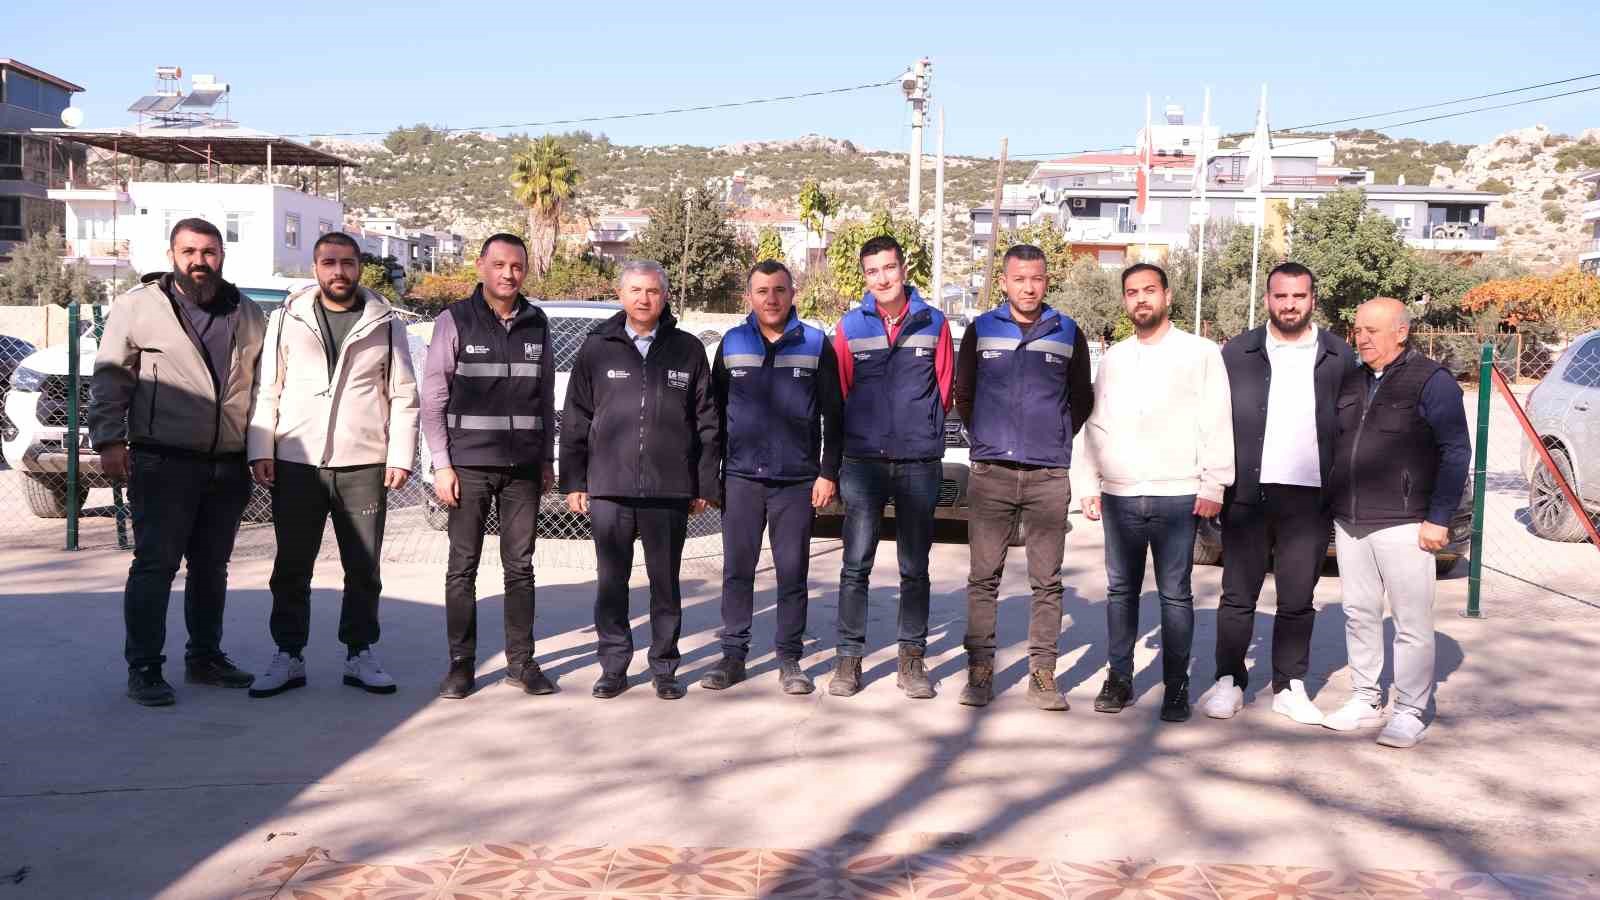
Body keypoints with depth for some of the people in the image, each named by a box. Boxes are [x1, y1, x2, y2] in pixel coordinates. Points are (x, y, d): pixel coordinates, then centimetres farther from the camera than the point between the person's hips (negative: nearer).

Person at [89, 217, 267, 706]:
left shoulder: (248, 314, 11)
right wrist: (109, 441, -9)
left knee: (212, 566, 13)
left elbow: (262, 384, 19)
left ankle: (205, 657, 26)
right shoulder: (138, 306, -1)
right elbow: (109, 379, -1)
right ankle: (144, 668, 5)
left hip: (228, 466, 4)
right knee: (156, 564, -3)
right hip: (163, 463, -4)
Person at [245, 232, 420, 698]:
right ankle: (288, 656, 18)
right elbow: (266, 389, 6)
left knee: (364, 569, 7)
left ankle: (360, 655, 19)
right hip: (296, 463, 0)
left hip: (364, 466, 0)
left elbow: (404, 395, 4)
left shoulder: (385, 324, 5)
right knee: (291, 568, 7)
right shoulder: (287, 318, 6)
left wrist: (401, 456, -3)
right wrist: (261, 450, -2)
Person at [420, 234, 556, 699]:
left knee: (520, 567, 7)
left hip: (523, 468, 3)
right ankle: (461, 664, 12)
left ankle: (521, 661, 15)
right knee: (463, 568, 3)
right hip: (469, 466, -3)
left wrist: (547, 460, 11)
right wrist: (441, 464, -8)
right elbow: (433, 398, -2)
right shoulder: (455, 321, -1)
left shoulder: (537, 324, 9)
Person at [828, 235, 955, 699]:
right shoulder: (850, 326, 3)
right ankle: (849, 657, 10)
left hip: (919, 461, 0)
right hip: (863, 460, 0)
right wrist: (868, 430, 8)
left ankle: (912, 658, 16)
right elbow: (838, 393, 8)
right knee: (856, 565, 1)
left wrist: (920, 430, 6)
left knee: (915, 568, 7)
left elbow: (943, 390, 7)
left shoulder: (933, 323, 3)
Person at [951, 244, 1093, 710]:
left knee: (1047, 580, 3)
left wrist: (1057, 440, 12)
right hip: (990, 473, 0)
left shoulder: (1068, 334, 7)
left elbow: (1081, 400, 17)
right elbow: (962, 394, 16)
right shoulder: (981, 330, 7)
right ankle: (980, 671, 8)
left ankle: (1042, 673, 10)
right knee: (984, 578, 1)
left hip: (1049, 476, 0)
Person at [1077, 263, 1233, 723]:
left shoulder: (1200, 352, 2)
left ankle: (1176, 686, 8)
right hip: (1119, 495, 4)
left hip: (1177, 495, -4)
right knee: (1120, 589, 9)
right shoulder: (1113, 357, 14)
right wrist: (1090, 484, 9)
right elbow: (1096, 426, 16)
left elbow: (1217, 423, -2)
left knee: (1175, 594, 0)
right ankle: (1119, 678, 18)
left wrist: (1213, 485, -8)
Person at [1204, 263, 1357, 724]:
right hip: (1248, 495, 0)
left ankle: (1289, 687, 18)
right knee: (1239, 596, 4)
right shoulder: (1238, 352, 6)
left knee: (1297, 600, 8)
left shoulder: (1339, 357, 7)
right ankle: (1229, 682, 14)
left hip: (1310, 497, 1)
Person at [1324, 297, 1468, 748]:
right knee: (1359, 614, 12)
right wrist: (1331, 508, 14)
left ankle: (1410, 712, 7)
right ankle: (1365, 700, 22)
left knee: (1412, 622, -1)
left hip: (1402, 525, -6)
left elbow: (1456, 452, -8)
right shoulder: (1352, 381, 14)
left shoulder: (1432, 381, -6)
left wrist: (1438, 518, -13)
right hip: (1350, 524, 7)